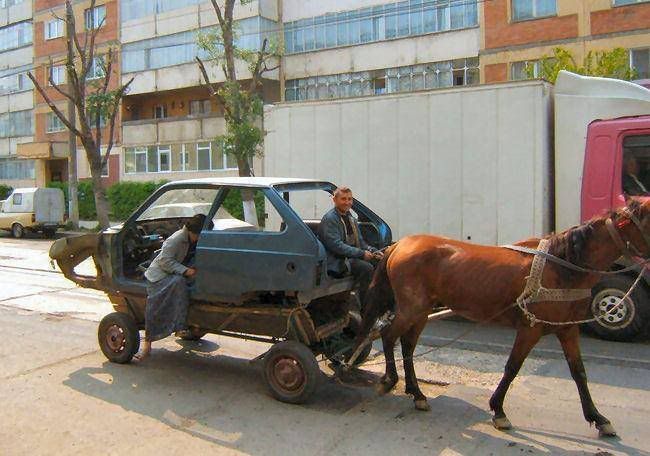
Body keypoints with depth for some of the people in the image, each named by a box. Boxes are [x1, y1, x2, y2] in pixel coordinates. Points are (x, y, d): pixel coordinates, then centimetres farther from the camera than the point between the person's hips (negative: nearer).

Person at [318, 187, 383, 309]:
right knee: (366, 268, -28)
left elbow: (360, 243, 20)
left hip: (353, 258, 8)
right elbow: (336, 246, -19)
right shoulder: (329, 219, -9)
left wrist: (375, 252, 0)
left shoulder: (351, 219, 18)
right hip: (336, 263, -8)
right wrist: (361, 254, -22)